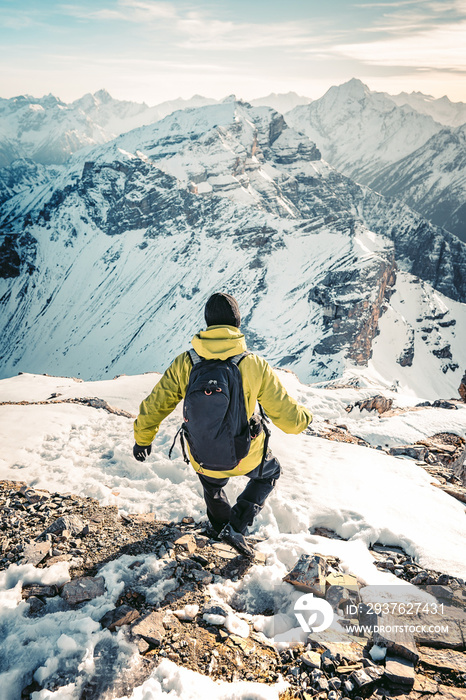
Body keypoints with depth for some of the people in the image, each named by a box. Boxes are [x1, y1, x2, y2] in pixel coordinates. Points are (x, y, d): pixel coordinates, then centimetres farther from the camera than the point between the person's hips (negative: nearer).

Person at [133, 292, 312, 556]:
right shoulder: (256, 366, -21)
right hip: (246, 457, -2)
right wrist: (305, 417, 11)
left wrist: (143, 439, 13)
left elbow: (153, 407, -6)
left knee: (212, 485, 37)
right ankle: (237, 526, 24)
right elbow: (289, 418, -13)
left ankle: (222, 524, 60)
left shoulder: (184, 364, -16)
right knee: (269, 472, 33)